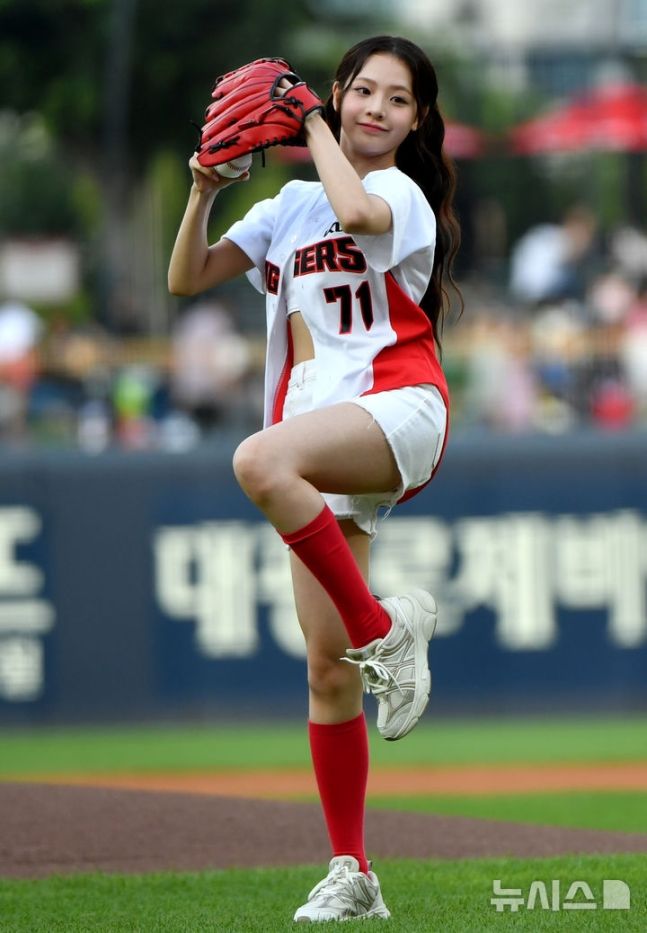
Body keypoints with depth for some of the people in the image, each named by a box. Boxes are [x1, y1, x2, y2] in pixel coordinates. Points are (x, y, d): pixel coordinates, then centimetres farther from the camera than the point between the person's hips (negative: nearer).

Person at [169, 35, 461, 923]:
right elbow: (188, 278, 18)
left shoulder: (404, 193, 3)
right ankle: (351, 874, 7)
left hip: (399, 409, -6)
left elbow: (358, 212, -21)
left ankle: (385, 627, -26)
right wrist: (204, 191, 3)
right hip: (323, 447, 6)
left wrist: (318, 134, -6)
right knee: (327, 670, 2)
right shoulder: (291, 206, 20)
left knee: (260, 460, -39)